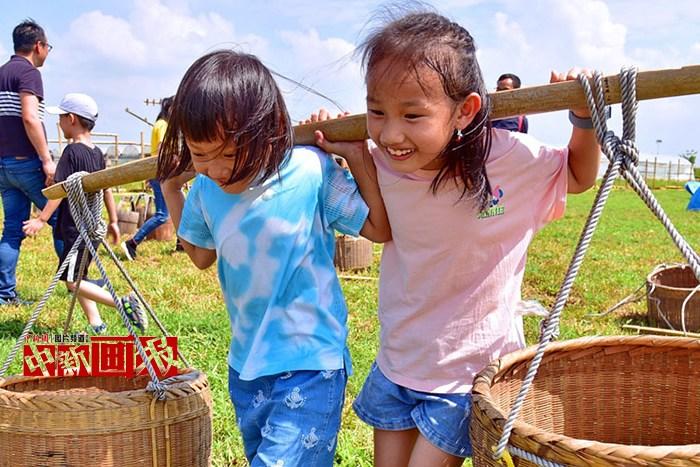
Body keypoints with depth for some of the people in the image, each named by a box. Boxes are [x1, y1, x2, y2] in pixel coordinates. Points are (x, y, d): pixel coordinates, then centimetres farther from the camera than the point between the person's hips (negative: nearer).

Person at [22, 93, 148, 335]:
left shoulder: (72, 151, -13)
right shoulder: (97, 152, 11)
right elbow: (107, 189, 15)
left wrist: (41, 219, -17)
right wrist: (113, 221, 21)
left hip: (76, 229, -9)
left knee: (73, 281, -5)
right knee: (77, 278, 15)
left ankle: (124, 303, -15)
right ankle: (96, 325, 11)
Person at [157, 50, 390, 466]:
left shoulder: (312, 173, -18)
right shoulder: (206, 190, -4)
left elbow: (381, 229, -7)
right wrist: (170, 187, 11)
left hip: (311, 363, -6)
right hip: (246, 365, 6)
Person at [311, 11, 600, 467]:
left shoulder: (511, 158, -22)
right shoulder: (381, 162, -13)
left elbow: (580, 176, -1)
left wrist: (584, 117, -19)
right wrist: (352, 154, -6)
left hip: (471, 372, -4)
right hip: (397, 362, 4)